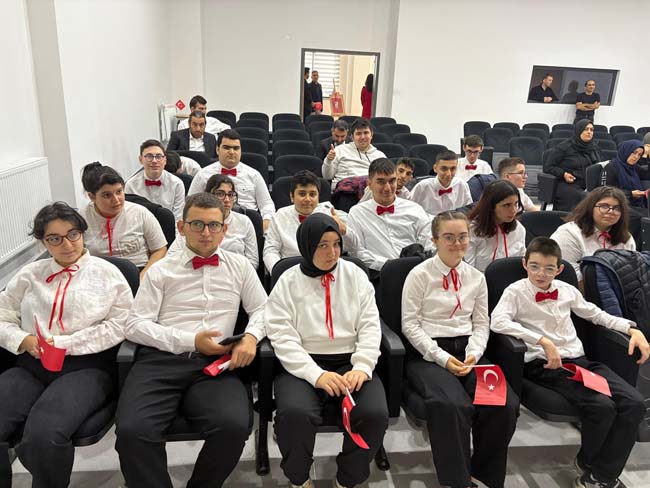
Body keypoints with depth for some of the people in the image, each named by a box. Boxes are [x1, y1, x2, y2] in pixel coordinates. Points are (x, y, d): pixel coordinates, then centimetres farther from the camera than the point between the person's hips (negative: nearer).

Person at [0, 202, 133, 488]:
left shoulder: (106, 272, 7)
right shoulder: (29, 275, 18)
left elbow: (119, 325, -3)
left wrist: (65, 343, -10)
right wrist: (23, 340, -5)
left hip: (87, 366, -3)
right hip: (31, 365, 4)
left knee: (43, 435, -29)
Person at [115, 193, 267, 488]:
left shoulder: (240, 266, 18)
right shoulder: (161, 271, 13)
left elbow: (261, 309, 19)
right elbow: (135, 325, 6)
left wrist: (251, 337, -4)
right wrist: (190, 341, -6)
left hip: (214, 363, 1)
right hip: (160, 360, 0)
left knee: (235, 425, -28)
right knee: (132, 430, -29)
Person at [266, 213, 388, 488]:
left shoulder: (355, 275, 9)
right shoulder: (288, 282, 1)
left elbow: (370, 326, 4)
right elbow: (282, 336, -8)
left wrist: (361, 367, -12)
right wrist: (316, 374, -21)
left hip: (350, 362, 2)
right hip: (303, 365, -2)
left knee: (375, 413, -24)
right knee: (296, 413, -31)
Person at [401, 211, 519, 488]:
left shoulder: (476, 278, 11)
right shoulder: (420, 275, -4)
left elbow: (481, 324, 12)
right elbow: (410, 325, -7)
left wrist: (473, 355, -7)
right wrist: (442, 358, -15)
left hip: (467, 351, 5)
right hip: (428, 353, -4)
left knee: (505, 405, -20)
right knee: (453, 406, -32)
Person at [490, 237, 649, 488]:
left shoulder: (567, 290, 15)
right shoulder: (516, 291, -3)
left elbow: (597, 315, 27)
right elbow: (498, 321, -20)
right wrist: (543, 341, -24)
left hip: (578, 360, 6)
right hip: (544, 365, -6)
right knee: (603, 406, -23)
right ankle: (587, 462, 8)